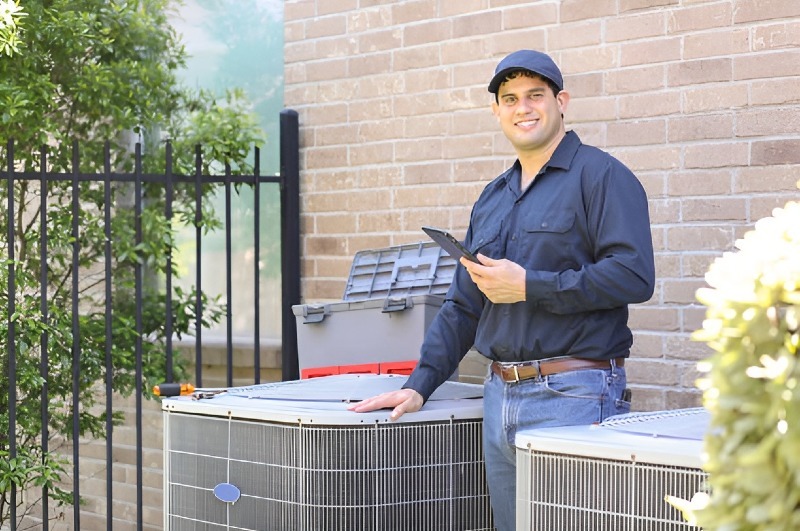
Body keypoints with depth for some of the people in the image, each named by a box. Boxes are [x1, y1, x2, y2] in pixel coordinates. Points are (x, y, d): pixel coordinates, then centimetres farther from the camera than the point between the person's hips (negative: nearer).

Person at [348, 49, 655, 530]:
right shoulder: (492, 198, 19)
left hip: (574, 397, -7)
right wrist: (419, 385, 11)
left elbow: (634, 276, -16)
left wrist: (528, 287, -15)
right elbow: (463, 305, 21)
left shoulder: (602, 176, -4)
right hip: (501, 396, 7)